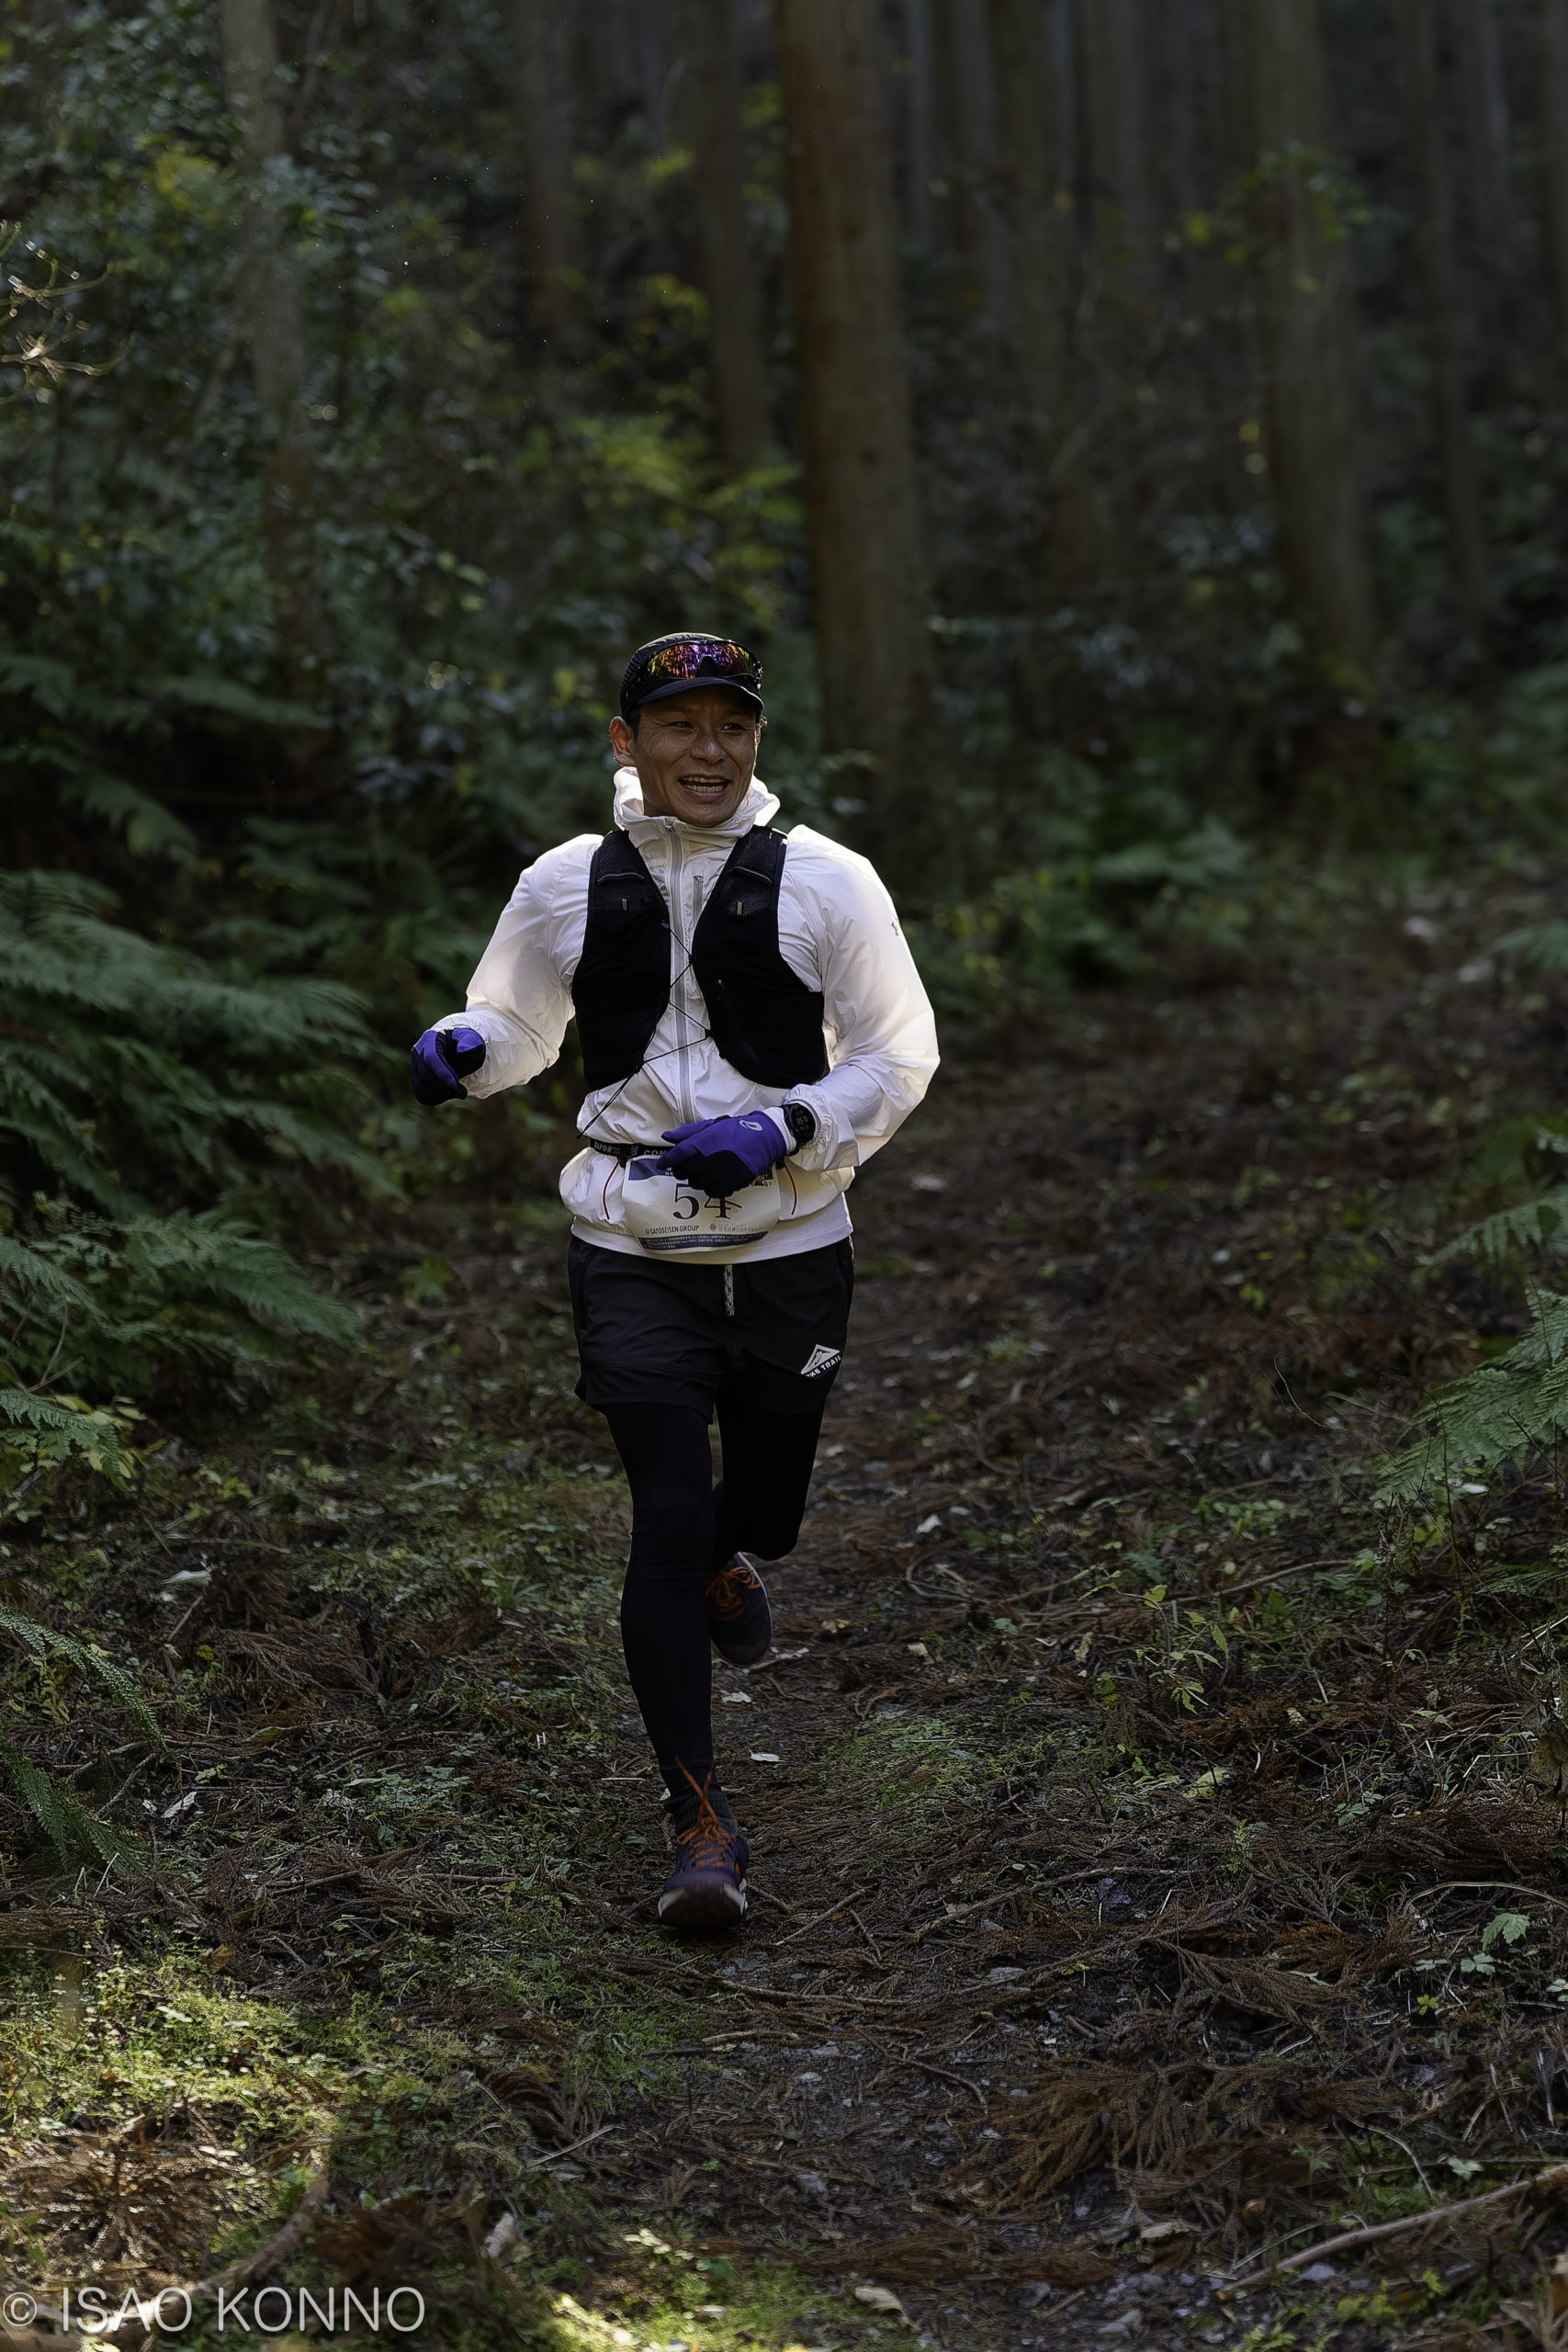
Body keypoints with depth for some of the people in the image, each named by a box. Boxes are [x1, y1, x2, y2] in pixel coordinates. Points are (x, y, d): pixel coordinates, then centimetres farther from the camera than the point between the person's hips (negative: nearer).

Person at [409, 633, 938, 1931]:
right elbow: (518, 1025, 17)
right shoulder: (570, 886, 2)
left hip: (789, 1250, 0)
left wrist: (782, 1131, -17)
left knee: (762, 1514, 14)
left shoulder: (825, 882, -4)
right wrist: (462, 1049, -7)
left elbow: (898, 1057, -1)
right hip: (633, 1253, 0)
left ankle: (725, 1560, 55)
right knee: (668, 1518, -9)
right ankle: (703, 1824, 1)